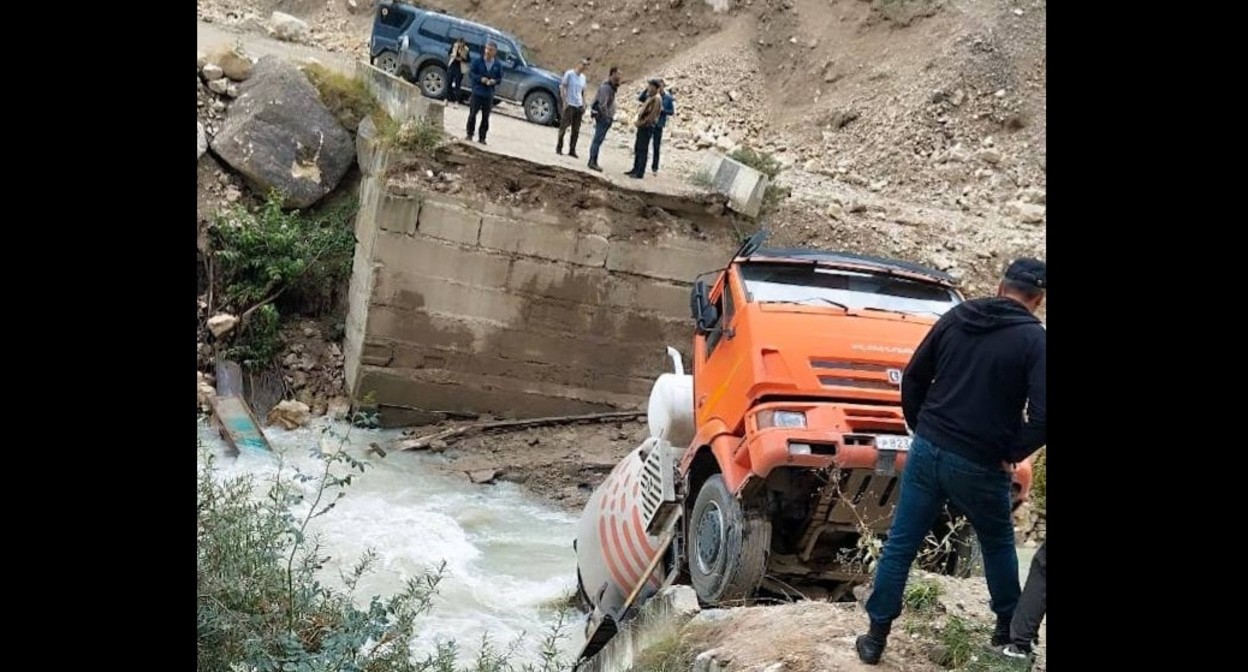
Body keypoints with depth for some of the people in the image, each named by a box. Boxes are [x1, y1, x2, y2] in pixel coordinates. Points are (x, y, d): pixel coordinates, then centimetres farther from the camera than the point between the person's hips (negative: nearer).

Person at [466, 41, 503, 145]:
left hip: (489, 95, 1)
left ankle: (482, 138, 13)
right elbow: (471, 73, -1)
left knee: (485, 118, 4)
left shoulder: (498, 65, 3)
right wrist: (480, 79, -16)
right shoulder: (477, 61, -2)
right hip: (477, 92, -1)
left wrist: (494, 81, -13)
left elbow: (500, 78, 9)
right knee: (472, 114, -1)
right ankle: (469, 135, 12)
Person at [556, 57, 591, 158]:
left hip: (579, 105, 6)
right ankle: (559, 148, 8)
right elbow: (562, 87, -6)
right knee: (563, 126, -1)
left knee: (576, 130, 5)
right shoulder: (569, 74, -5)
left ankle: (572, 150, 11)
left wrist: (584, 105, 11)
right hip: (569, 105, -6)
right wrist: (564, 101, -13)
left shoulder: (583, 77, 13)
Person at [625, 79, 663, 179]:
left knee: (643, 150, -6)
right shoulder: (649, 98, 15)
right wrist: (638, 120, 2)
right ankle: (635, 170, 22)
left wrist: (641, 122, -15)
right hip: (642, 126, 9)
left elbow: (652, 116, -20)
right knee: (637, 148, 13)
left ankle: (640, 173, -3)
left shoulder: (656, 100, -14)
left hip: (647, 127, -9)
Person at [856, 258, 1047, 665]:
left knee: (900, 545, 10)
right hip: (978, 466, -3)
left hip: (927, 450, 3)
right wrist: (1011, 455, -4)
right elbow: (1040, 415, -18)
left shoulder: (956, 317, 6)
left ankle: (875, 637, 14)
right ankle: (1009, 630, 36)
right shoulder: (1033, 339, -8)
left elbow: (914, 378, 10)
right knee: (998, 546, 22)